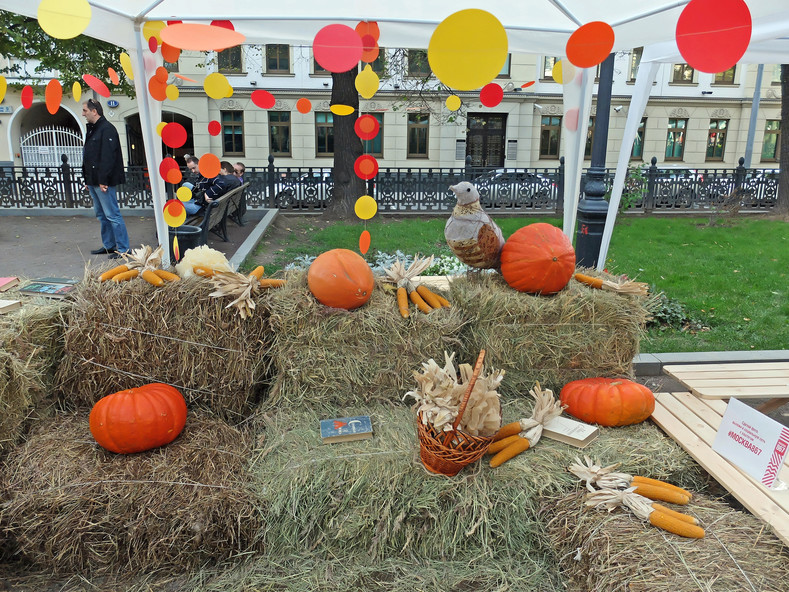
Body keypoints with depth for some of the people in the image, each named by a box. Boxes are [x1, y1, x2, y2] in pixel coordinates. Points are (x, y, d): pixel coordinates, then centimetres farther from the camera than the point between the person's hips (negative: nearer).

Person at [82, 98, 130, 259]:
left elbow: (108, 157, -20)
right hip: (93, 181, 10)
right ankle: (109, 245, 23)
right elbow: (87, 156, 22)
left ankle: (123, 249, -4)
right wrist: (88, 180, 18)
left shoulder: (107, 129, -12)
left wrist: (103, 180, -23)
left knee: (112, 215, -8)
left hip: (103, 182, -10)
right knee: (101, 215, 14)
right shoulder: (92, 130, 19)